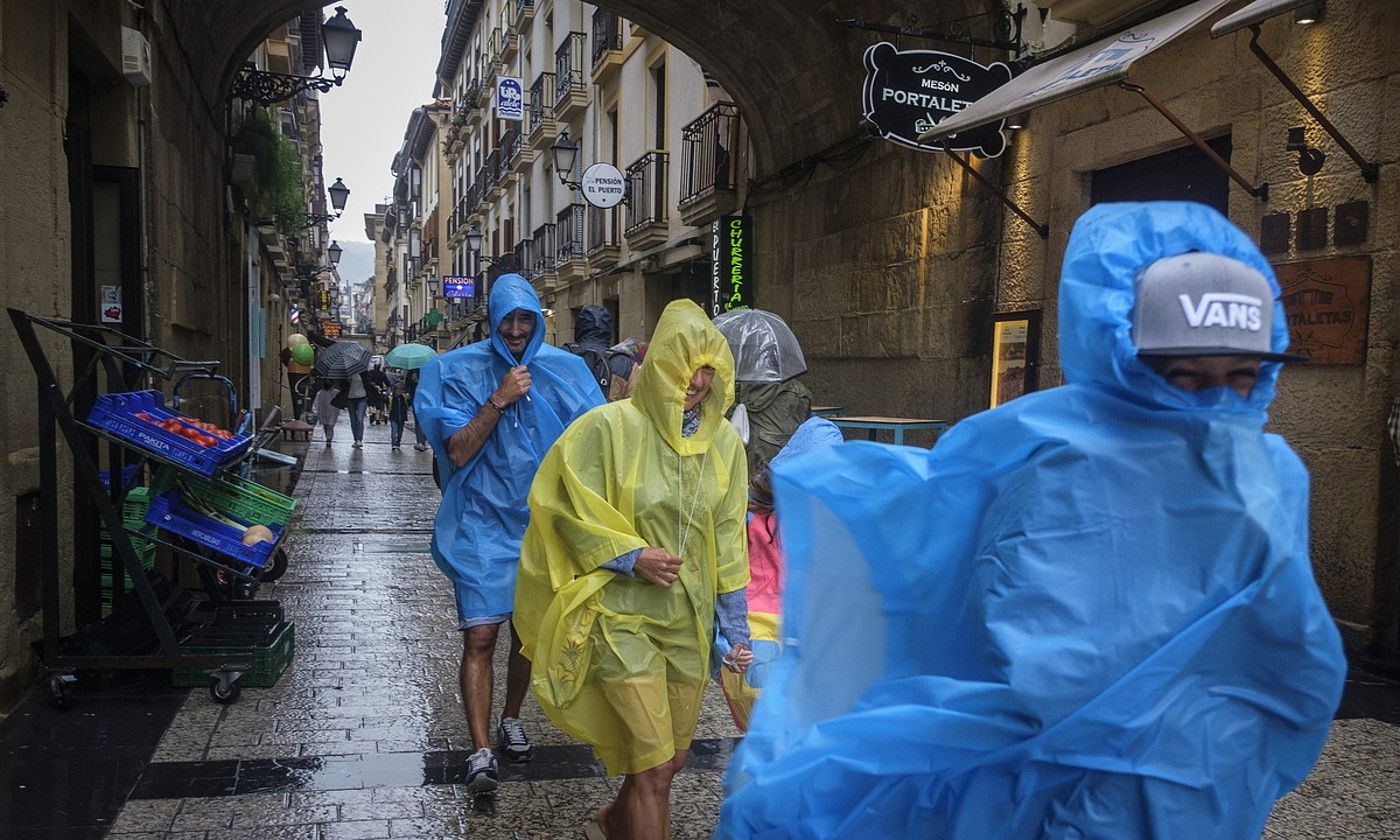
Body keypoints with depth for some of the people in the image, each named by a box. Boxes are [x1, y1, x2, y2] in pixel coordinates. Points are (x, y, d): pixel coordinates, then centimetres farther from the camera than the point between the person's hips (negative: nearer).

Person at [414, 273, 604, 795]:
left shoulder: (564, 371, 1)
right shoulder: (461, 371, -5)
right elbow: (458, 452, -12)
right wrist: (499, 399, -20)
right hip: (482, 523, -2)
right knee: (480, 636, -8)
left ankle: (511, 719, 36)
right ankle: (481, 751, 0)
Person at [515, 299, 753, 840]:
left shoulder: (724, 441, 2)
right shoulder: (610, 426, -12)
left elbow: (729, 540, 6)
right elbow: (565, 506, -8)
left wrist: (736, 629, 6)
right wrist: (631, 556, -16)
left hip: (688, 619, 5)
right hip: (622, 614, -5)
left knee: (671, 759, 17)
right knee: (655, 765, -6)